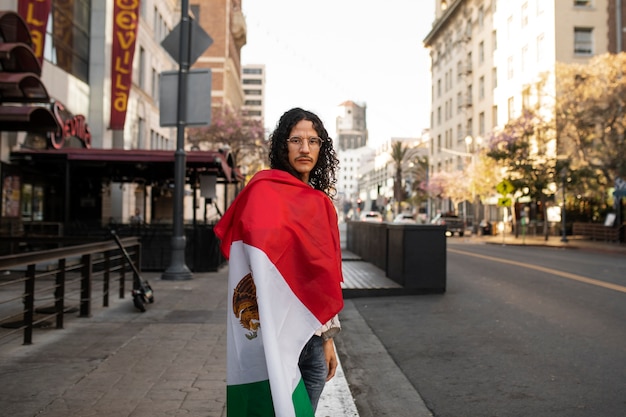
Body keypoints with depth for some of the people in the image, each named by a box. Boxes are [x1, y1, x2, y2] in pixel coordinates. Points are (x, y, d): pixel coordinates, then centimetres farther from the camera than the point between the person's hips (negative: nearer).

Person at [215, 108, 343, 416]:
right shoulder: (264, 189, -9)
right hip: (277, 336, -6)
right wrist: (272, 341, -25)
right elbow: (261, 268, -18)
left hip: (313, 337, 7)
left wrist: (328, 338, 15)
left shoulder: (322, 204, 12)